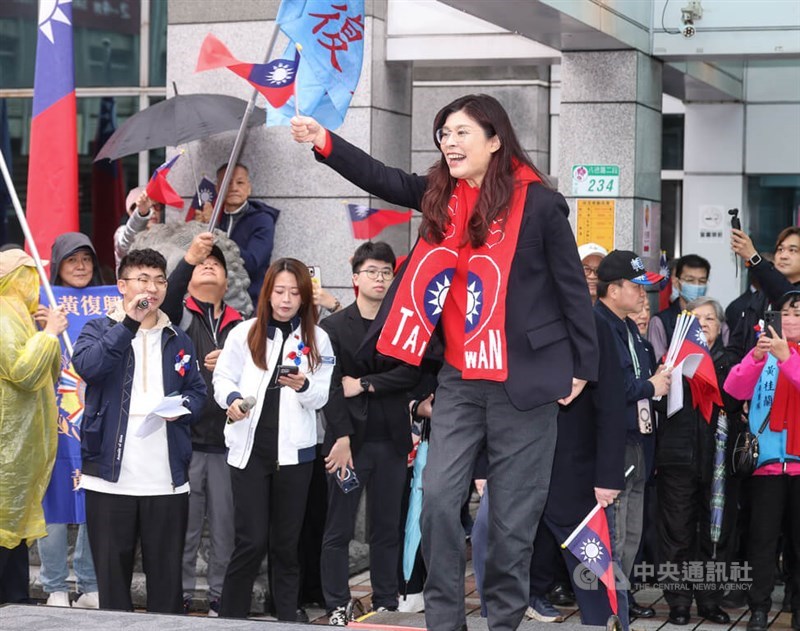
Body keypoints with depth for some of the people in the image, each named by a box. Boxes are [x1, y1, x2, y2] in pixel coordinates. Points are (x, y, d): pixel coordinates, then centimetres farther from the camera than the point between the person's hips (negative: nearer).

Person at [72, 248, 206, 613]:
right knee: (112, 567, 3)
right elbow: (87, 365, -15)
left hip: (167, 477, 3)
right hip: (111, 474, -3)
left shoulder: (178, 340, 16)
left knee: (166, 569, 5)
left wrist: (183, 406, -5)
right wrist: (129, 323, -20)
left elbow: (197, 391, 18)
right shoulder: (99, 330, 5)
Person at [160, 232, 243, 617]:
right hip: (185, 438, -3)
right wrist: (188, 259, -34)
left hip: (227, 440, 3)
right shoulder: (180, 316, 4)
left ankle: (221, 598, 17)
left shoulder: (239, 326, 13)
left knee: (225, 527, 7)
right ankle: (179, 598, 11)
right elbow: (165, 300, -19)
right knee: (183, 527, 2)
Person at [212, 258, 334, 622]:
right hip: (248, 447, -2)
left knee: (286, 541, 11)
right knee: (252, 540, -6)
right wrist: (232, 399, -20)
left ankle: (288, 614, 20)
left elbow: (323, 395, 1)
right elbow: (223, 377, 1)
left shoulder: (317, 338, 5)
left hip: (294, 450, 2)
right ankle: (231, 616, 6)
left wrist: (304, 386, -20)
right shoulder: (244, 333, 2)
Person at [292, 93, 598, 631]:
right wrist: (324, 141, -13)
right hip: (461, 379, 5)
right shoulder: (442, 195, 8)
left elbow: (573, 288, -4)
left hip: (524, 380, -5)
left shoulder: (539, 204, -9)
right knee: (439, 496, -3)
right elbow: (382, 179, 1)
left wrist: (584, 367, -3)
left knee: (514, 513, 3)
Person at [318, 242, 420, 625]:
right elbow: (331, 386, -5)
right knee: (339, 530, -1)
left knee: (386, 528, 7)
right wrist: (342, 438, -13)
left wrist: (364, 385, -9)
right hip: (350, 439, -2)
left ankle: (386, 604, 13)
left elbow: (412, 372, -4)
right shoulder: (334, 327, 2)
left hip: (390, 441, 2)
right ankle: (337, 607, 4)